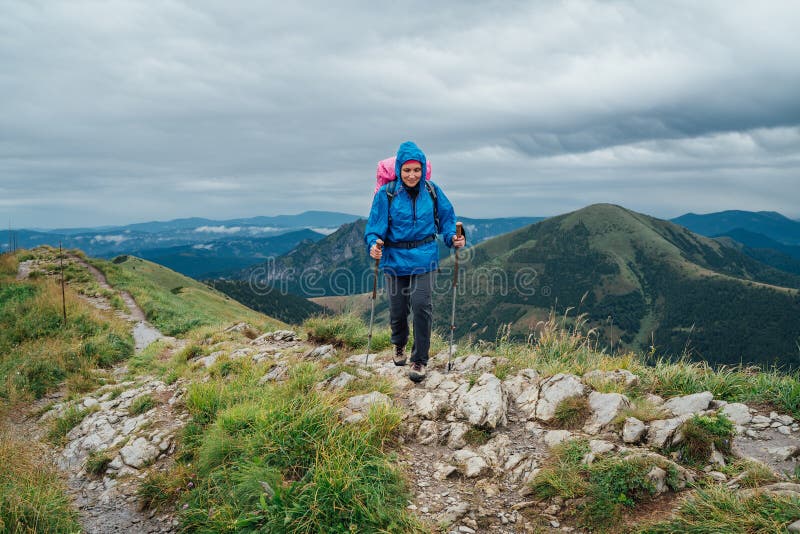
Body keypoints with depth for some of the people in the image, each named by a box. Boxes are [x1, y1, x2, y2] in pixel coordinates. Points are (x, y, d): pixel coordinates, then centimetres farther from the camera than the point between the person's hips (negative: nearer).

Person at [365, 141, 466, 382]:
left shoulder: (432, 192, -2)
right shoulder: (386, 194, -9)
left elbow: (447, 218, 8)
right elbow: (375, 225, -9)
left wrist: (454, 237, -9)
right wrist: (373, 245, -28)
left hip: (424, 259, 0)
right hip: (395, 260, 0)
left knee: (422, 306, -11)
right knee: (398, 309, 11)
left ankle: (419, 360, 5)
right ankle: (399, 345, 44)